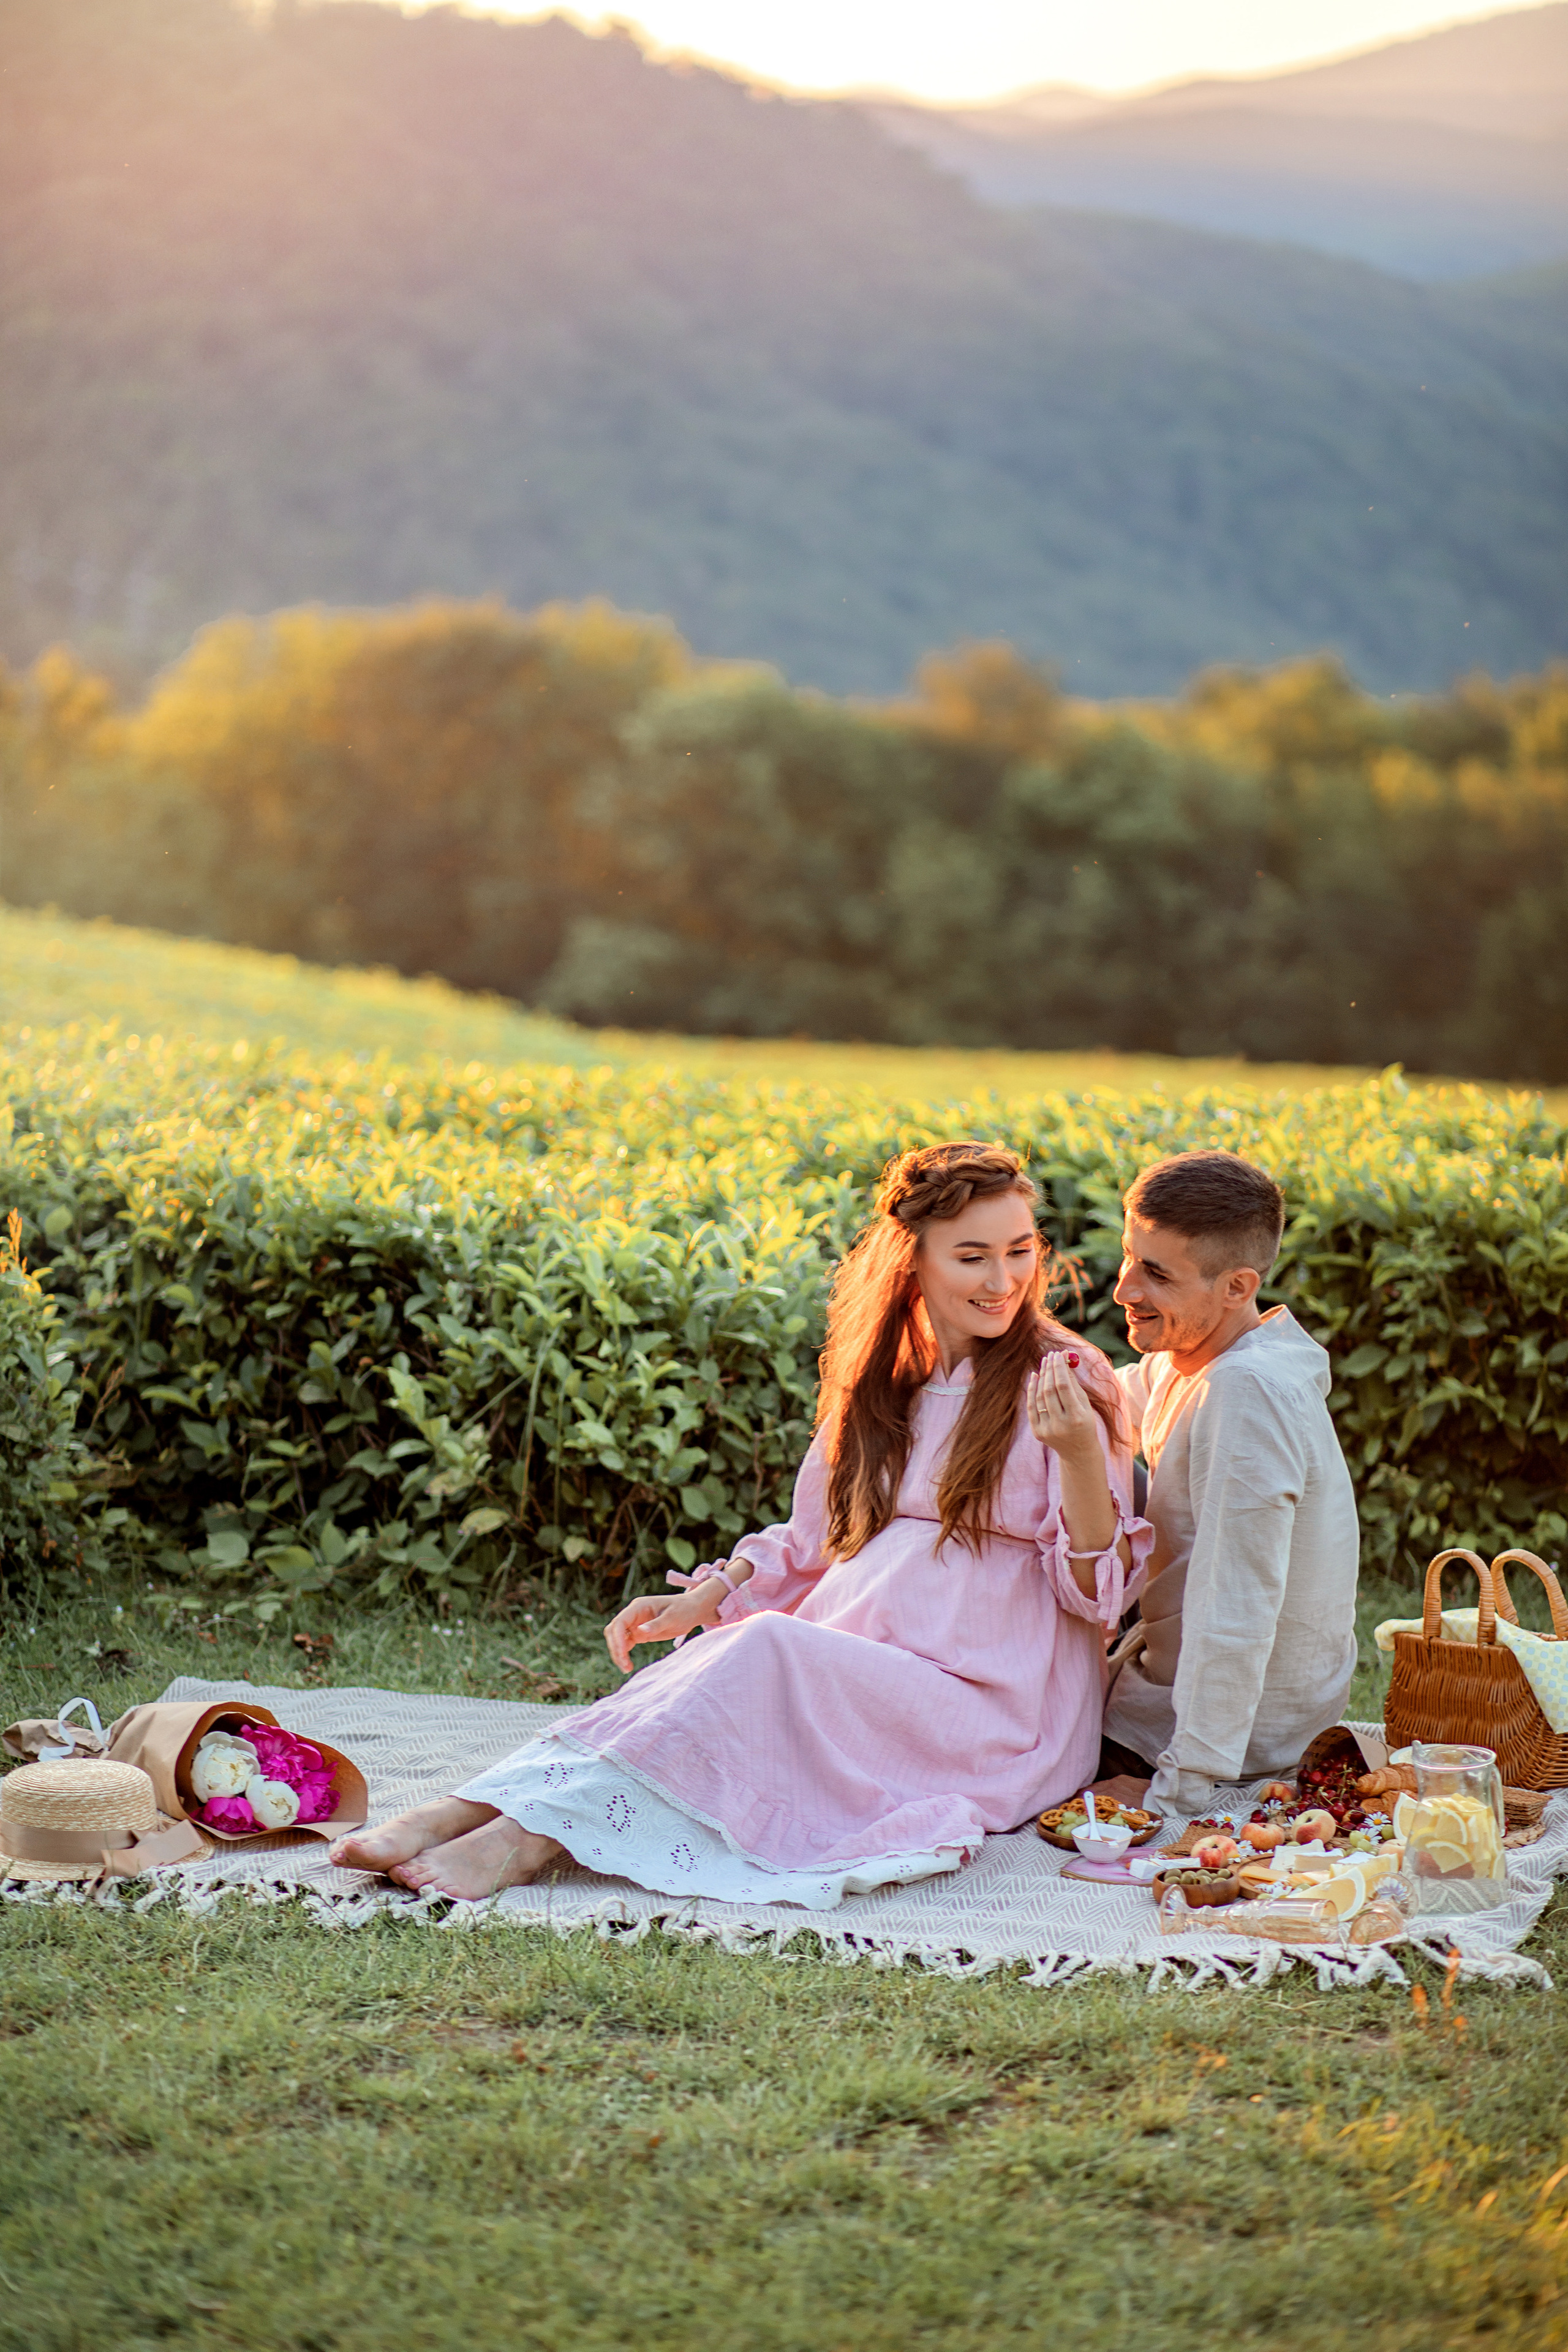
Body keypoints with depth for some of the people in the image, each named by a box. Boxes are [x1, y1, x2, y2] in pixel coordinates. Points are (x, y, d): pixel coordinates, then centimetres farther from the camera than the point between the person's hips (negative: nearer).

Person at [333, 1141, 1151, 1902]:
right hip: (850, 1672, 5)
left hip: (992, 1712, -5)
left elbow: (1097, 1589, -8)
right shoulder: (882, 1380, 14)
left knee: (767, 1651, -30)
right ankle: (475, 1809, -38)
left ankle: (532, 1835, -40)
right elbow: (814, 1541, 21)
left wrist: (1080, 1453, -25)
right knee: (717, 1656, -25)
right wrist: (701, 1600, 4)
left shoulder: (1062, 1380, -4)